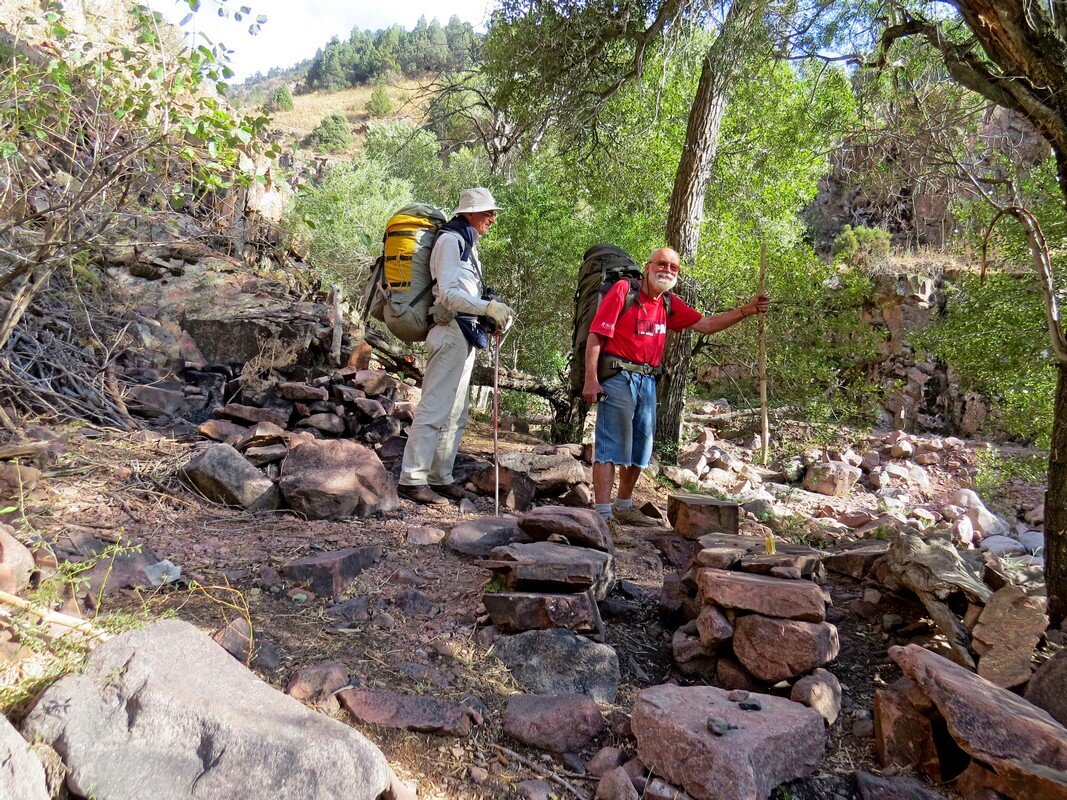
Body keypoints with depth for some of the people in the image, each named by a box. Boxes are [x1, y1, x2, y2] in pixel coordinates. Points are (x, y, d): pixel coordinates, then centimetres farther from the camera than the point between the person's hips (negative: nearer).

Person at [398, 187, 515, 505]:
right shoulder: (450, 240, -8)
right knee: (435, 408, -11)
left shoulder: (467, 243, 21)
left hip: (464, 336, 10)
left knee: (456, 413, 12)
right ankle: (412, 479, -9)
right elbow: (449, 294, -18)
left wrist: (494, 315, 13)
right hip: (451, 332, -10)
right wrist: (488, 308, -26)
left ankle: (441, 478, 20)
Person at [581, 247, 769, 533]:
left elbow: (707, 325, 13)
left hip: (647, 380, 8)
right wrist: (591, 380, -18)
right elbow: (596, 335, -11)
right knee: (611, 445, -10)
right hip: (617, 377, -8)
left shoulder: (670, 304, 13)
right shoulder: (623, 290, -7)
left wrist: (747, 310, 2)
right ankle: (603, 516, -9)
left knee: (641, 447, 15)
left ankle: (623, 507, 31)